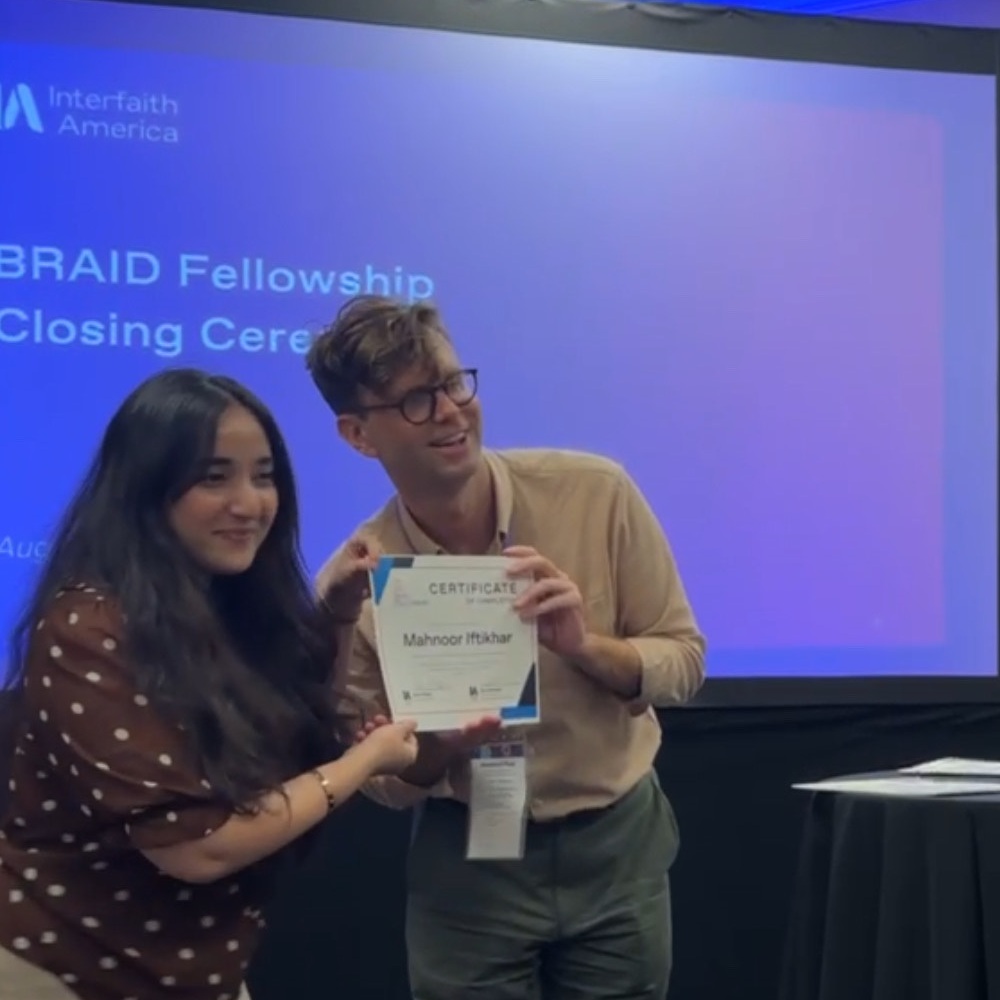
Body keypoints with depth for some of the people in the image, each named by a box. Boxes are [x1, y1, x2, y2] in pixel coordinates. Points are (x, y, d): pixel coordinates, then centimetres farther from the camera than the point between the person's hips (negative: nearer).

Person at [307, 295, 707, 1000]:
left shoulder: (596, 493, -13)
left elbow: (684, 657, -6)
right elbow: (386, 782, -3)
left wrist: (583, 646, -24)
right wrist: (437, 747, -24)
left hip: (616, 845, 1)